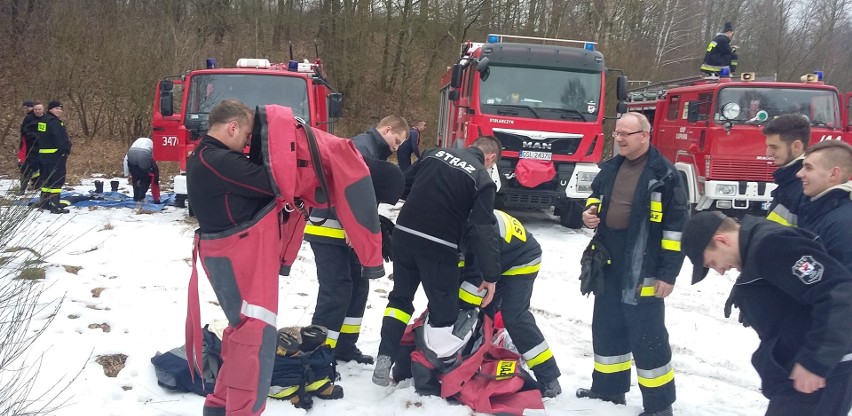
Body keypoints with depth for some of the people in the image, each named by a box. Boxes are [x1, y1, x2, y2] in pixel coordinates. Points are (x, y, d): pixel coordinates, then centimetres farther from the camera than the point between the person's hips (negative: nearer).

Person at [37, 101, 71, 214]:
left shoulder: (43, 121, 16)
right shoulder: (54, 122, -16)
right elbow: (60, 139, -23)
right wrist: (66, 150, -14)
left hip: (44, 154, 10)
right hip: (56, 154, -10)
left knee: (47, 178, 18)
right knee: (57, 179, -9)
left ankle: (45, 201, 27)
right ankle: (55, 205, -12)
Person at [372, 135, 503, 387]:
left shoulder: (434, 154, 10)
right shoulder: (482, 180, -3)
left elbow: (404, 185, 18)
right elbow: (482, 231, -10)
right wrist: (491, 275, -7)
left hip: (404, 234, 6)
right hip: (438, 245, -5)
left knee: (400, 297, 18)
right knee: (444, 307, 8)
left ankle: (384, 360, 11)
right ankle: (437, 369, 9)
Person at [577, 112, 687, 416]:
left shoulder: (665, 174, -11)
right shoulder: (610, 168, 10)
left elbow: (677, 226, -13)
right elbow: (596, 196, 28)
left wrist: (668, 273, -15)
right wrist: (590, 212, 3)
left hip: (643, 271, -7)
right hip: (608, 266, 7)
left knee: (648, 337, -1)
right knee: (606, 329, 17)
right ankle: (608, 389, 33)